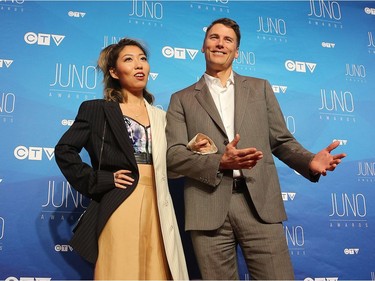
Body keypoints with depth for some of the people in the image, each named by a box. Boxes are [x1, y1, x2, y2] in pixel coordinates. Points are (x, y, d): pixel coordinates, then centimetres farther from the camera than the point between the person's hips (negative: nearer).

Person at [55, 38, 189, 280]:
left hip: (157, 206, 4)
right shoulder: (97, 109, 4)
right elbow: (64, 150, -1)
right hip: (120, 205, -4)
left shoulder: (160, 116, 17)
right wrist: (98, 182, -8)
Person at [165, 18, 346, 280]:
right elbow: (173, 154, 1)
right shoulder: (182, 99, 12)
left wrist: (310, 161, -6)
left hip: (259, 203, 1)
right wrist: (219, 162, -15)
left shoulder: (260, 88, 18)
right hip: (208, 207, 0)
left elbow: (281, 141, 15)